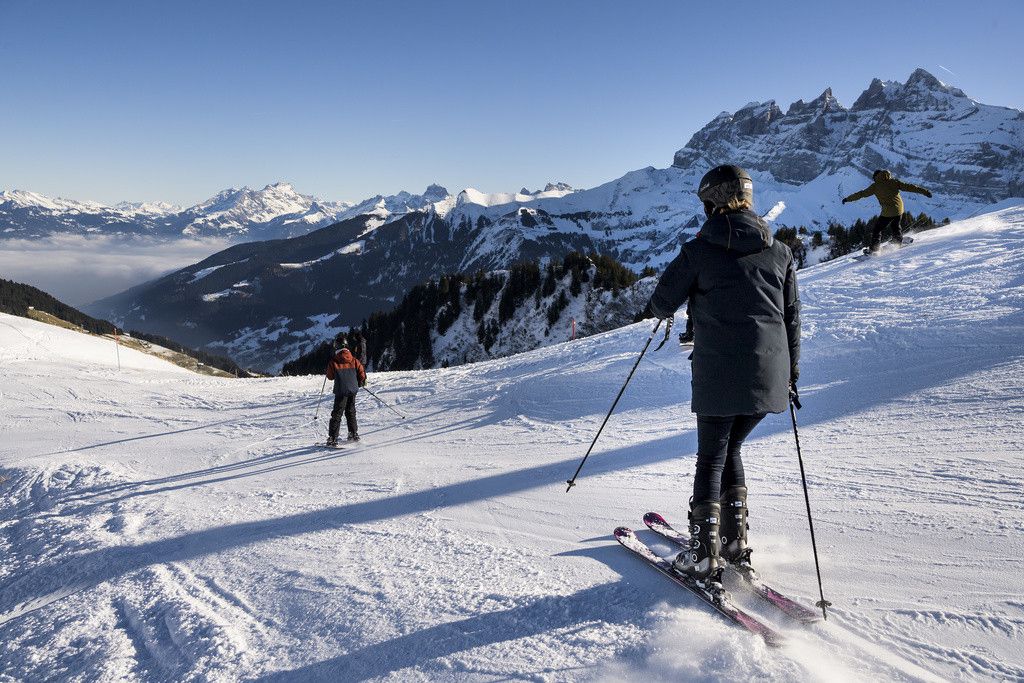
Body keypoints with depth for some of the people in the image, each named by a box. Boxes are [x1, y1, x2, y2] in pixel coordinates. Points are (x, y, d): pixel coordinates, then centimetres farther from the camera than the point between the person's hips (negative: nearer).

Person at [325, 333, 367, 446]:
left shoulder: (333, 361, -9)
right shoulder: (353, 360, 0)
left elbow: (330, 377, 1)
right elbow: (362, 374, 0)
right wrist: (360, 383, 19)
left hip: (341, 391, -3)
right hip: (353, 390, 4)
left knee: (337, 414, -1)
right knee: (351, 412, 19)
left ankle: (332, 438, -6)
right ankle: (354, 434, 23)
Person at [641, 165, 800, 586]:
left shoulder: (699, 250, -5)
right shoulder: (779, 251, 9)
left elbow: (664, 301, 2)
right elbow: (792, 314, 12)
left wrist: (655, 310, 27)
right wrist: (792, 370, 21)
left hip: (719, 374, -4)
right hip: (769, 374, 5)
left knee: (711, 458, 7)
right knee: (731, 448, 21)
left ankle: (704, 555, 7)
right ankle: (735, 540, 23)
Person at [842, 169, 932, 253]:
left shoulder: (875, 186, 0)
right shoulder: (894, 181, 8)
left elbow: (862, 194, 5)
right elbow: (908, 186, 3)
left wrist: (848, 199, 15)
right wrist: (924, 191, 6)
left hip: (888, 212, -4)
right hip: (899, 210, 4)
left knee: (876, 229, 8)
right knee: (895, 226, 32)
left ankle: (874, 248, 2)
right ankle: (899, 240, 43)